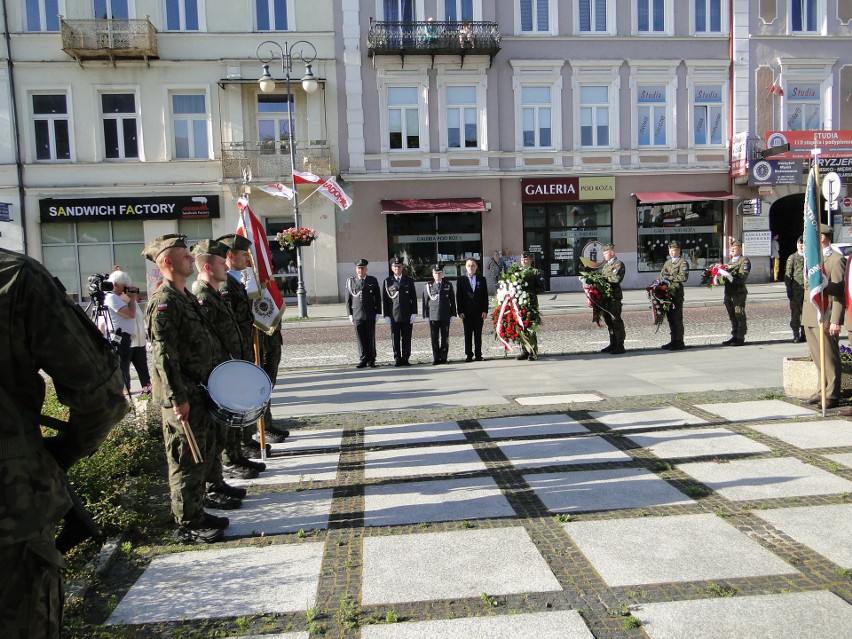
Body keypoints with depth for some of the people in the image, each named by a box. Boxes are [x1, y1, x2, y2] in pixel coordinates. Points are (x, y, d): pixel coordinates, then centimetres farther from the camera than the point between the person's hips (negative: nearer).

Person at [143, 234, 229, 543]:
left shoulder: (187, 297, 14)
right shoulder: (163, 302, -17)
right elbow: (163, 355, -22)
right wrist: (177, 399, -23)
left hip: (201, 392, 10)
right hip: (182, 398, -10)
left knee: (203, 457, 18)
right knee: (187, 462, 1)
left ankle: (197, 513, 32)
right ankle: (187, 526, 14)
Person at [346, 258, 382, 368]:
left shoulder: (373, 281, 5)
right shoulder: (351, 281, 6)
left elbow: (378, 298, 6)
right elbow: (348, 299, 7)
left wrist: (378, 313, 0)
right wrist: (350, 314, 1)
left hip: (370, 315, 0)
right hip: (357, 315, 0)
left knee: (370, 338, 3)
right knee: (360, 339, 2)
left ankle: (371, 360, 11)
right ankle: (363, 360, 10)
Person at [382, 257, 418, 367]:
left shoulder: (409, 281, 9)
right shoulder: (387, 282, 6)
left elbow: (414, 298, 7)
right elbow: (384, 300, 5)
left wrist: (414, 313, -2)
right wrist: (386, 315, -2)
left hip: (407, 316, 1)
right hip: (393, 316, -1)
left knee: (406, 338, 3)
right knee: (395, 339, 2)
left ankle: (405, 359, 9)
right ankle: (397, 359, 9)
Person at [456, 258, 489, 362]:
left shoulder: (482, 279, 10)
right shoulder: (461, 280, 6)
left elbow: (485, 296, 7)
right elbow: (458, 297, 2)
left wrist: (485, 310, -2)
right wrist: (460, 311, -5)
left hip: (479, 312, 1)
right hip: (466, 312, -1)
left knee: (478, 334, 4)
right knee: (468, 334, 1)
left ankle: (478, 355, 9)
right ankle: (468, 355, 5)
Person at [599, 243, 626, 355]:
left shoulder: (619, 264, -5)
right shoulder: (605, 264, 21)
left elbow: (617, 278, -19)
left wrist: (604, 277, -15)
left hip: (614, 295, -9)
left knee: (616, 320, -7)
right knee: (608, 319, 11)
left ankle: (620, 346, -3)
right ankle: (613, 344, 20)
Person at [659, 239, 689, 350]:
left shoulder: (683, 262, -3)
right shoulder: (667, 262, 21)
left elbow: (684, 277, -16)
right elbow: (661, 275, 21)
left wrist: (669, 277, -14)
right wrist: (663, 278, 0)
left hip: (677, 293, -7)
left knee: (677, 318, -6)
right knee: (670, 318, 10)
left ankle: (679, 342, -2)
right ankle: (674, 340, 18)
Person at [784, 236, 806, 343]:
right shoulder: (792, 258, 3)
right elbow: (787, 275, -1)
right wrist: (789, 289, -8)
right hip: (796, 290, -3)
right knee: (795, 312, 0)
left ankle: (804, 334, 15)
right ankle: (796, 335, 6)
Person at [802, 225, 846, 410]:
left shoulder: (837, 259, -8)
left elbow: (839, 292, -13)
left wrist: (835, 321, -18)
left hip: (825, 318, -8)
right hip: (809, 317, 8)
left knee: (829, 358, -1)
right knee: (817, 358, 13)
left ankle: (831, 396, 6)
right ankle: (823, 391, 23)